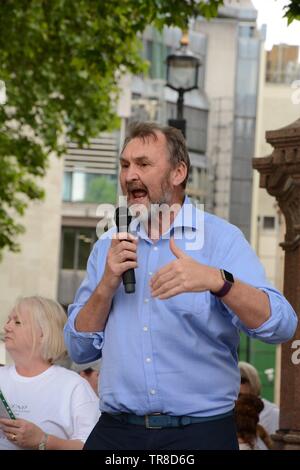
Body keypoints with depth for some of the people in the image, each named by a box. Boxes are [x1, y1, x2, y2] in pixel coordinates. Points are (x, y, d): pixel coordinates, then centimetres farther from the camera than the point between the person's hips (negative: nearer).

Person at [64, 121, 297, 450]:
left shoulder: (221, 238, -4)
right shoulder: (108, 247, 8)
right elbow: (80, 350, 8)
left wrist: (216, 281, -32)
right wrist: (107, 285, -9)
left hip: (201, 432, -3)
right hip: (116, 432, 3)